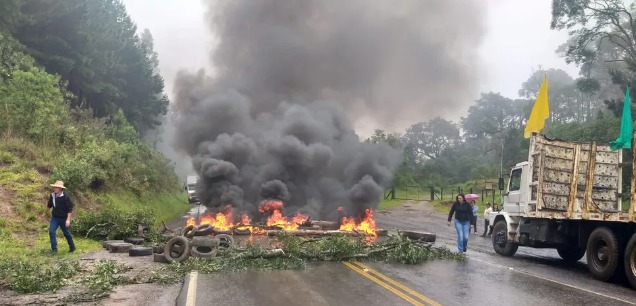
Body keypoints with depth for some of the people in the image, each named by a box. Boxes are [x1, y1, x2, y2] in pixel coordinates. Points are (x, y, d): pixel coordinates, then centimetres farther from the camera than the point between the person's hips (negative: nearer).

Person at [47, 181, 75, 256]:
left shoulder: (66, 197, -18)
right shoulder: (52, 196, -4)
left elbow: (70, 209, -17)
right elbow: (49, 205, 17)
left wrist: (68, 219, -20)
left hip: (63, 218, -4)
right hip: (54, 218, 4)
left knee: (66, 233, 10)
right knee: (51, 232, -10)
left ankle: (72, 247, 30)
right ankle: (54, 249, -4)